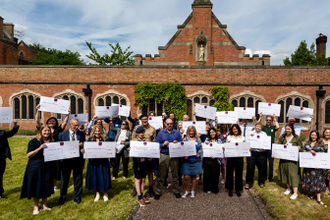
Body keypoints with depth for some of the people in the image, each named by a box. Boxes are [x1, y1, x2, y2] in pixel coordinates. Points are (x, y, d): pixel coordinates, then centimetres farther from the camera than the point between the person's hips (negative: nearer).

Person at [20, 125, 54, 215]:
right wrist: (39, 148, -26)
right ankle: (36, 206, 25)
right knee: (36, 186, 7)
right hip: (35, 167, -4)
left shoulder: (51, 141, 5)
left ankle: (44, 205, 28)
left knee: (46, 186, 11)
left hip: (47, 167, 4)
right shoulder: (34, 141, -9)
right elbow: (28, 155, -14)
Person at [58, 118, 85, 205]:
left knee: (78, 180, 11)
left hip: (78, 160, 1)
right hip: (66, 160, -1)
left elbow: (83, 146, 6)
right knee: (64, 180, 12)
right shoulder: (62, 135, -3)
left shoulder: (81, 134, 1)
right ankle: (63, 198, 32)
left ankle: (77, 197, 29)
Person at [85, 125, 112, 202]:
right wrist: (83, 150, -18)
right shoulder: (90, 139, 5)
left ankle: (105, 193, 23)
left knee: (103, 177, 4)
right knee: (94, 176, 9)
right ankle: (97, 193, 27)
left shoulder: (105, 139, 0)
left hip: (103, 162, -1)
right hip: (93, 162, 2)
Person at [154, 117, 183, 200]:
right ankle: (158, 192, 14)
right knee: (161, 175, 2)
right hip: (164, 156, -1)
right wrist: (163, 144, -15)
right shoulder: (161, 133, 7)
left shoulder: (177, 133, 9)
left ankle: (176, 191, 25)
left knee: (175, 174, 10)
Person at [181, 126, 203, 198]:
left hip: (195, 161, 1)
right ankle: (187, 191, 18)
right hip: (186, 161, -1)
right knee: (186, 177, -3)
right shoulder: (185, 139, 3)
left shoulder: (198, 139, 7)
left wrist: (198, 154, -9)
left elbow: (201, 148, 9)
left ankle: (192, 191, 25)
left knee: (194, 176, 8)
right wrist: (184, 155, -14)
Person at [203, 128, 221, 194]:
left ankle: (214, 189, 21)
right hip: (207, 159, 1)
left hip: (215, 160, -1)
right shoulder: (207, 139, 9)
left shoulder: (219, 140, 6)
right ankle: (207, 188, 18)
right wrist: (206, 144, -14)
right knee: (207, 174, 4)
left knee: (215, 175, 4)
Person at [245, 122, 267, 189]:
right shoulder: (251, 133, 10)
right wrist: (250, 136, -16)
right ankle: (248, 182, 11)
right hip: (252, 152, -1)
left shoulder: (264, 134, 14)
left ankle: (261, 182, 24)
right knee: (250, 167, -2)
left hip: (261, 153, 1)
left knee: (262, 168, 5)